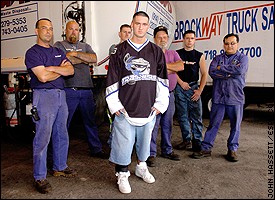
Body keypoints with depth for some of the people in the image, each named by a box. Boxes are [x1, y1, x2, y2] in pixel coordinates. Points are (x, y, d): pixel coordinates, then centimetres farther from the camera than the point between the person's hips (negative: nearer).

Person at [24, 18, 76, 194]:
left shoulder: (58, 52, 17)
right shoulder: (32, 52, -2)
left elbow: (71, 70, 3)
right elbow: (43, 77, -15)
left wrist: (51, 68, -11)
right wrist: (61, 70, 0)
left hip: (61, 95, 7)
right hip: (44, 96, -7)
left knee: (62, 135, 13)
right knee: (43, 137, -4)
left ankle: (60, 167, 30)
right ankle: (40, 177, 8)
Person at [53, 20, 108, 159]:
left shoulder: (85, 46, 20)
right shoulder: (59, 45, 8)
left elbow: (94, 59, 1)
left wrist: (75, 54, -8)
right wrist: (85, 59, -2)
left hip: (86, 90, 4)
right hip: (69, 90, -4)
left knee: (90, 121, 13)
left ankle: (96, 149, 25)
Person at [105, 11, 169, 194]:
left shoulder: (156, 51, 8)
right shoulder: (120, 50, 3)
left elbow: (162, 79, 7)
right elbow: (112, 79, 2)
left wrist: (160, 103, 2)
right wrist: (114, 104, -3)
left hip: (149, 108, 2)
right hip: (125, 108, -2)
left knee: (145, 139, 16)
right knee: (124, 142, 2)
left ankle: (141, 167, 38)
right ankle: (122, 175, 21)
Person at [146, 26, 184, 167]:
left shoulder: (173, 53, 15)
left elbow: (181, 66, -3)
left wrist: (164, 65, -10)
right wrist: (171, 69, -9)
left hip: (169, 94, 6)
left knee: (167, 124, 15)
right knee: (153, 125, -4)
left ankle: (167, 150, 29)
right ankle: (151, 154, 8)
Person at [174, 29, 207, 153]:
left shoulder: (199, 55, 9)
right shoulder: (177, 54, 9)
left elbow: (204, 74, 6)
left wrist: (200, 90, -3)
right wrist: (181, 83, -9)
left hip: (194, 88, 0)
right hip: (180, 87, 0)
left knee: (197, 117, -2)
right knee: (182, 116, 5)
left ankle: (197, 142, 6)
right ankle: (186, 140, 16)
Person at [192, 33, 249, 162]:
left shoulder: (242, 58, 9)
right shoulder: (217, 58, 14)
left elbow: (240, 70, -13)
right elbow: (212, 72, -4)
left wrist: (221, 68, -6)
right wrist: (230, 73, -10)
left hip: (236, 98, -1)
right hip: (218, 97, 1)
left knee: (235, 125, 7)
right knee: (213, 124, 4)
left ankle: (232, 150, 21)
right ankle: (206, 148, 10)